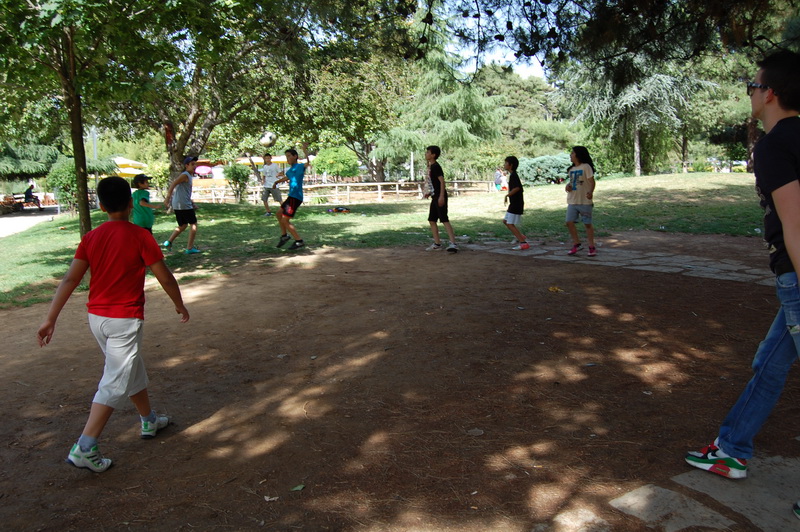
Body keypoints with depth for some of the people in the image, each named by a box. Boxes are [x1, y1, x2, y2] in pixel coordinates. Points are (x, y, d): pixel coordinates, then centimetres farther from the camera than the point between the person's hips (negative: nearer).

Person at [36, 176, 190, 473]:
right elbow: (165, 278, -8)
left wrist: (50, 319, 3)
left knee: (133, 371, 22)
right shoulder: (140, 237, -12)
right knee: (115, 384, -1)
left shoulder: (91, 238, 2)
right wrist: (179, 304, 8)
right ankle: (84, 448, -5)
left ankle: (149, 421, 38)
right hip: (125, 320, -6)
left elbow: (70, 280, 0)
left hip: (97, 318, 6)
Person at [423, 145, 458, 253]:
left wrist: (441, 196, -26)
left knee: (444, 220, -14)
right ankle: (437, 244, 18)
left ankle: (453, 243, -17)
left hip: (440, 196, -10)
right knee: (432, 220, 12)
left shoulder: (435, 166, -13)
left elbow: (442, 181, -20)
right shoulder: (430, 166, 15)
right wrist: (430, 193, 16)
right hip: (435, 196, 10)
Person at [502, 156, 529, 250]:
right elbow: (519, 188, 22)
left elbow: (517, 188, -31)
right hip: (514, 204, 10)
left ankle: (523, 243, -6)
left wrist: (507, 195, -23)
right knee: (506, 221, 15)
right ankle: (521, 237, 17)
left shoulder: (513, 175, -16)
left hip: (516, 204, -10)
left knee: (510, 223, -8)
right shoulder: (513, 175, 15)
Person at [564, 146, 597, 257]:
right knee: (569, 222, 0)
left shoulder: (586, 167, -8)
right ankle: (576, 244, 16)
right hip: (572, 201, 7)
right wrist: (568, 185, 0)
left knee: (587, 223, 1)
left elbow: (591, 181, -13)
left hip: (584, 201, -7)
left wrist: (591, 192, -31)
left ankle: (592, 247, 12)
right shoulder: (571, 169, 13)